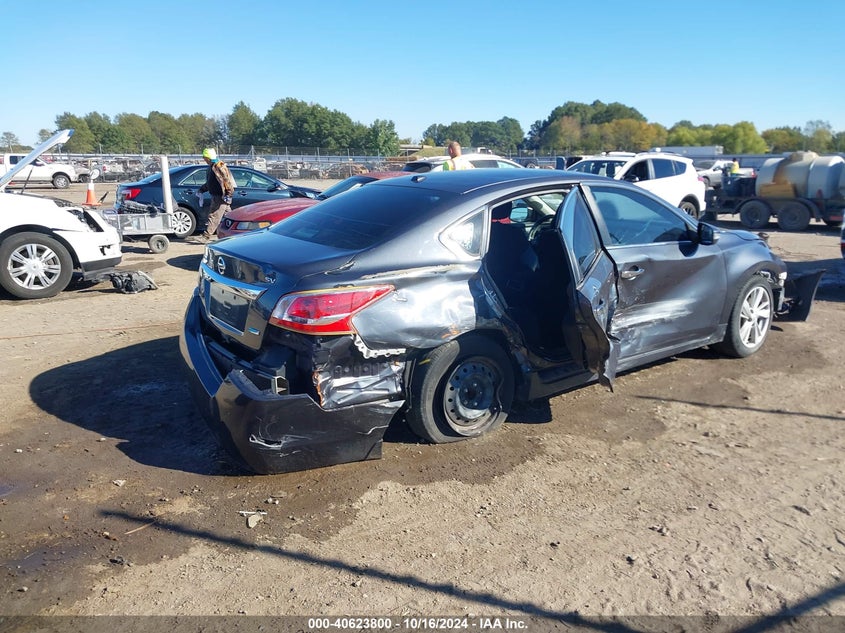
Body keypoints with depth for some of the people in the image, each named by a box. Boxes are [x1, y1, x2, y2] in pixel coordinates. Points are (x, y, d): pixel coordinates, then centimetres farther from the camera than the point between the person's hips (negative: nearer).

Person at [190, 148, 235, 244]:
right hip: (216, 196, 10)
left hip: (221, 197, -10)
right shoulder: (212, 167, 17)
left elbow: (228, 181, -21)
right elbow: (209, 183, 29)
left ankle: (206, 236, -8)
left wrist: (228, 194, -24)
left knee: (213, 216, -9)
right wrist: (202, 189, 26)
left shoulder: (219, 166, -15)